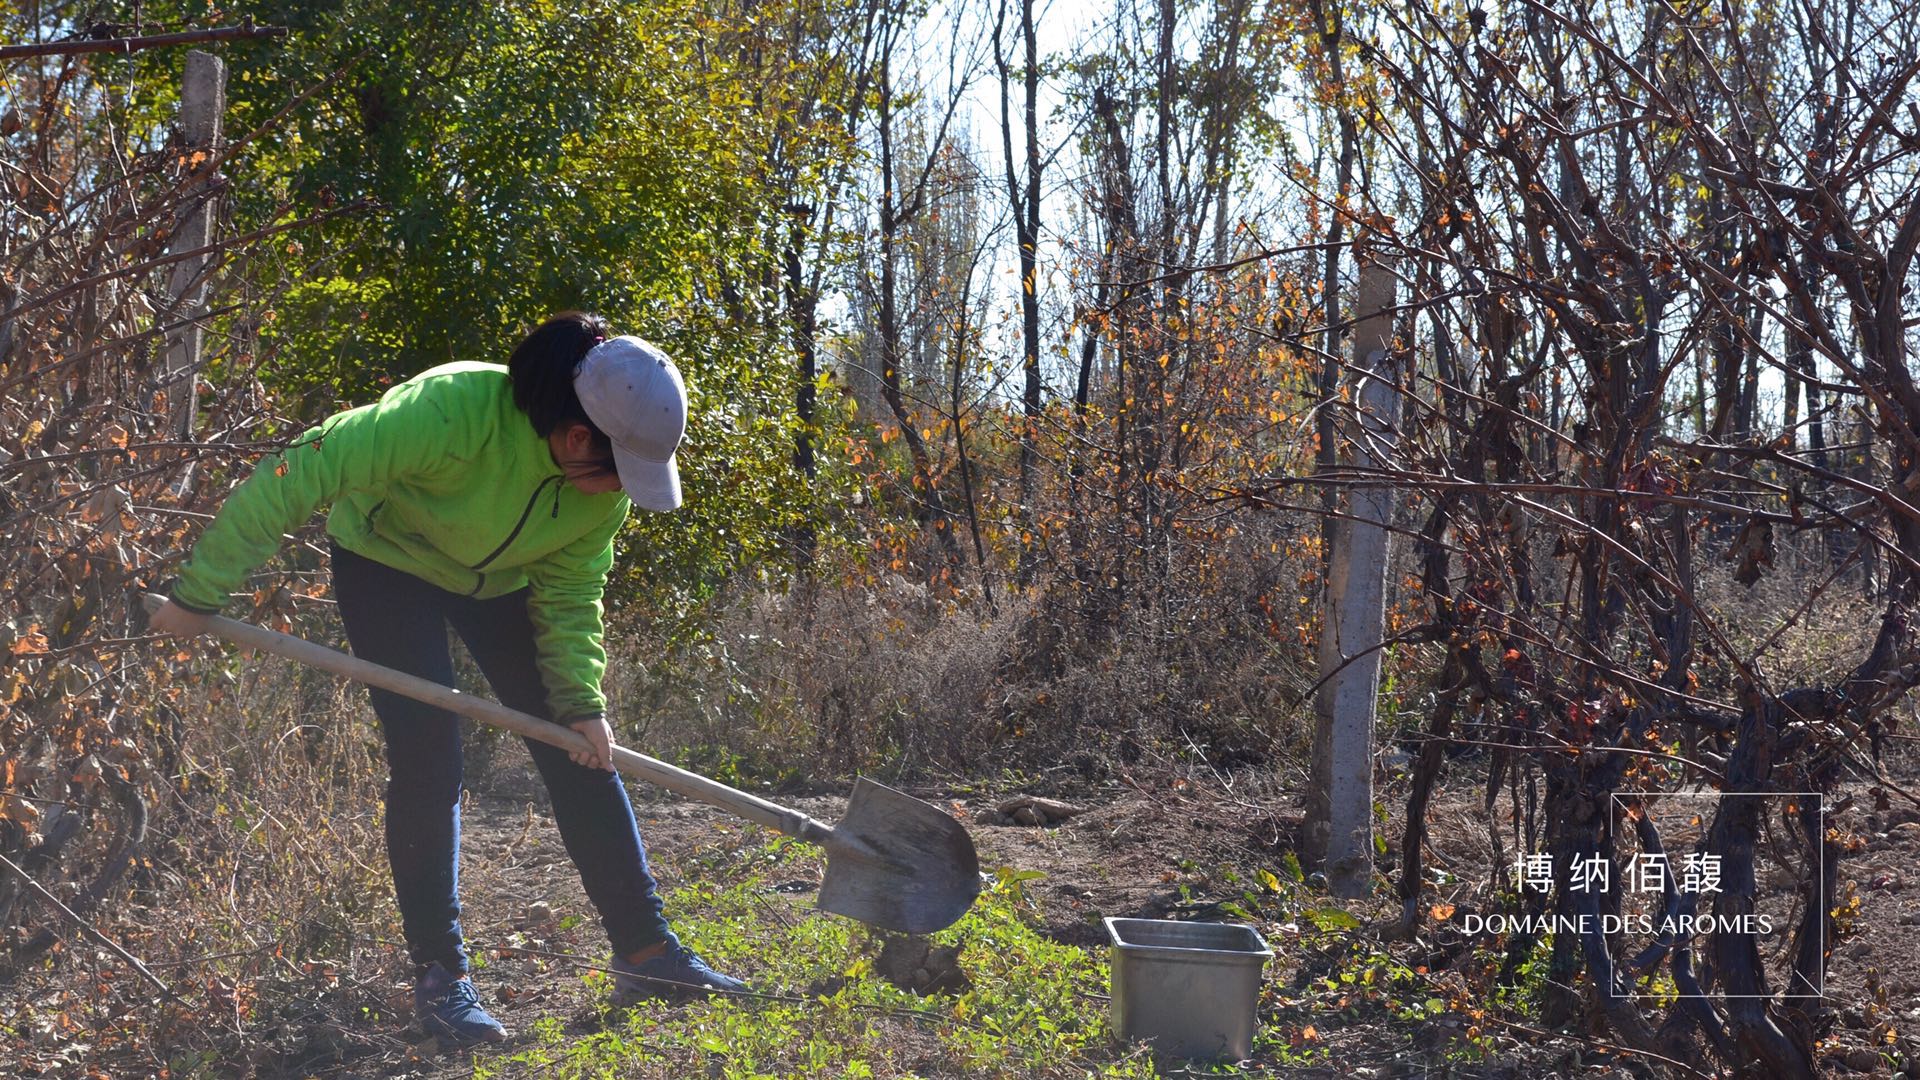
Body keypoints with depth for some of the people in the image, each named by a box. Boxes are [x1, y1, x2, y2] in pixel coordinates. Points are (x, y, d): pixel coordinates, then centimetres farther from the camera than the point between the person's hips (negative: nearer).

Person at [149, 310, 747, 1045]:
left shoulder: (606, 485, -22)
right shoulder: (453, 411, -42)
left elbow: (570, 596, -10)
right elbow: (298, 476, -37)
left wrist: (581, 701, -23)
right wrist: (200, 593, -31)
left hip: (498, 579, 5)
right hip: (386, 563, -5)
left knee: (580, 751, -2)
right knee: (427, 759, -14)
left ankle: (644, 951, 6)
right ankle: (440, 977, -1)